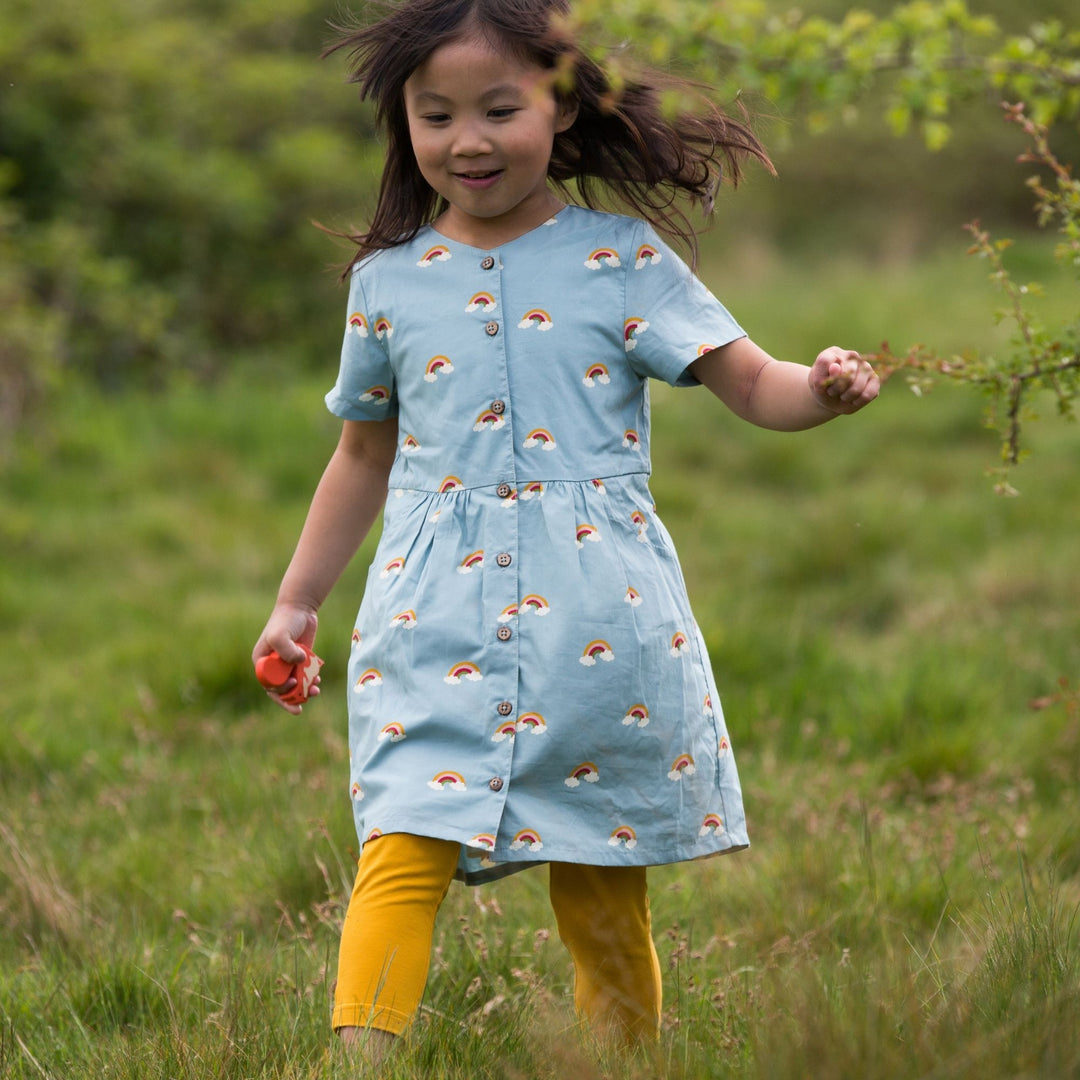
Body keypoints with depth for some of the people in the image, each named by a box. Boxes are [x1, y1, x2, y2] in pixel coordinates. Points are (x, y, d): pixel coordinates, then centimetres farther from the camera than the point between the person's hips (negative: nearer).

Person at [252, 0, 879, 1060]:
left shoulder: (621, 258, 2)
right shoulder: (388, 281, 10)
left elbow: (750, 382, -1)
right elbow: (363, 455, 21)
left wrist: (820, 388, -23)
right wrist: (295, 602, 24)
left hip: (597, 611, -1)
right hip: (436, 617, 1)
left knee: (601, 895, 4)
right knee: (402, 853, -15)